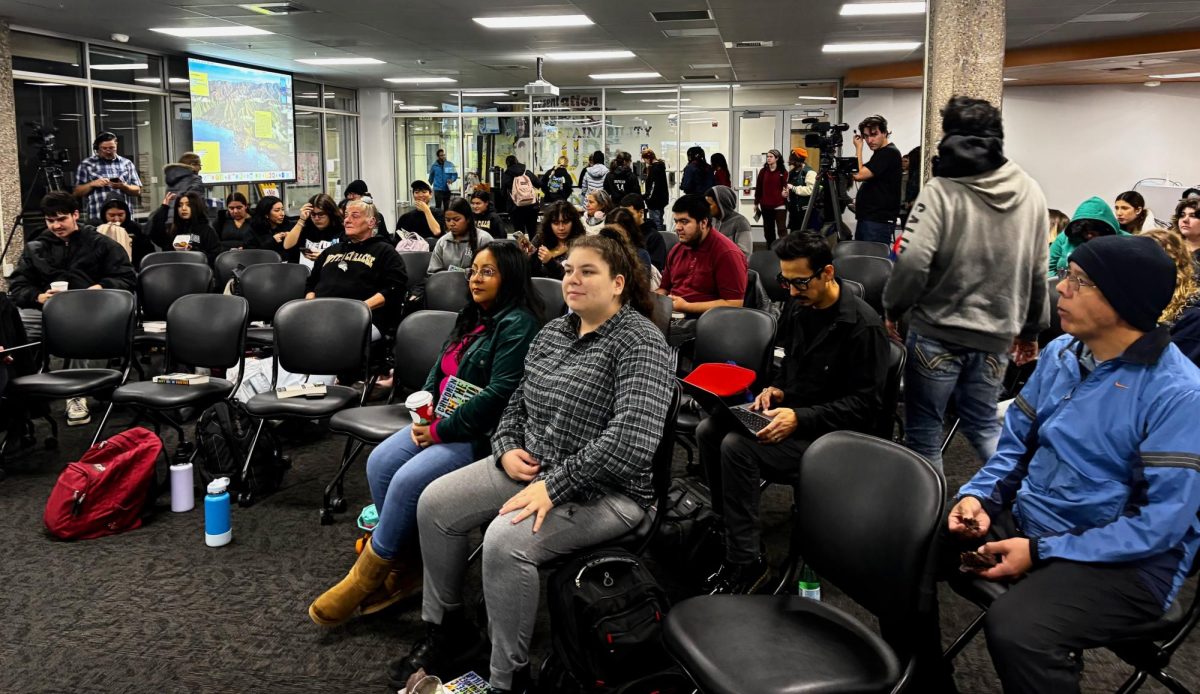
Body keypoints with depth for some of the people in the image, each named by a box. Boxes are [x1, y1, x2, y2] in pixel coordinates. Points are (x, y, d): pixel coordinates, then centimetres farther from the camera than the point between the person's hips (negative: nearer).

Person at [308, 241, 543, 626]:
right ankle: (406, 565, -1)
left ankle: (368, 576, -5)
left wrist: (441, 430, -18)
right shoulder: (472, 318, 16)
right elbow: (440, 369, 19)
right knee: (380, 462, -10)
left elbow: (500, 393, -22)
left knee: (409, 479, -24)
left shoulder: (517, 325, -13)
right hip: (442, 422, 9)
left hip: (482, 434, -9)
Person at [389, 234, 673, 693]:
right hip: (529, 465, 8)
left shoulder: (639, 342, -16)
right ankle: (449, 630, 14)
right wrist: (507, 448, -2)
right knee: (435, 503, -3)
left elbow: (631, 441, -27)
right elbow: (518, 401, 19)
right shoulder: (553, 331, 9)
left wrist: (553, 486, -28)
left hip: (604, 488, -8)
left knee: (506, 541, -30)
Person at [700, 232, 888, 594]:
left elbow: (865, 403, -18)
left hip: (831, 431, -8)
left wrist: (799, 418, -26)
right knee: (708, 430, -12)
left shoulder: (863, 325, -17)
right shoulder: (797, 307, 6)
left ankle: (746, 562, -17)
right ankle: (728, 529, -3)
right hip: (790, 411, 8)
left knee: (738, 446, -28)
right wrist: (776, 390, -1)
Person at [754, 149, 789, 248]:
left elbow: (785, 186, -1)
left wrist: (785, 192, -25)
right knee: (768, 229, 11)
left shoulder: (783, 172, -1)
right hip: (765, 205, 4)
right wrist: (756, 203, 9)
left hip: (779, 205, -4)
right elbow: (758, 188, 9)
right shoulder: (763, 171, 7)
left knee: (782, 229, -9)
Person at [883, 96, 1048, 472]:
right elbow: (1037, 271, 6)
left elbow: (913, 261, -23)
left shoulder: (941, 190, -14)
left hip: (937, 332, -5)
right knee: (985, 425, 21)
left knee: (924, 429, 10)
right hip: (995, 335, 5)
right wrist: (1031, 328, 18)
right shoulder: (1030, 193, 2)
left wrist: (893, 308, -6)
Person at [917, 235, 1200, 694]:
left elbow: (1161, 523, -21)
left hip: (1125, 562, -7)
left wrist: (1041, 552, -22)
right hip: (1025, 519, 7)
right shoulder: (1060, 352, 3)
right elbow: (1016, 443, 13)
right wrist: (976, 495, -7)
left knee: (1014, 629, -34)